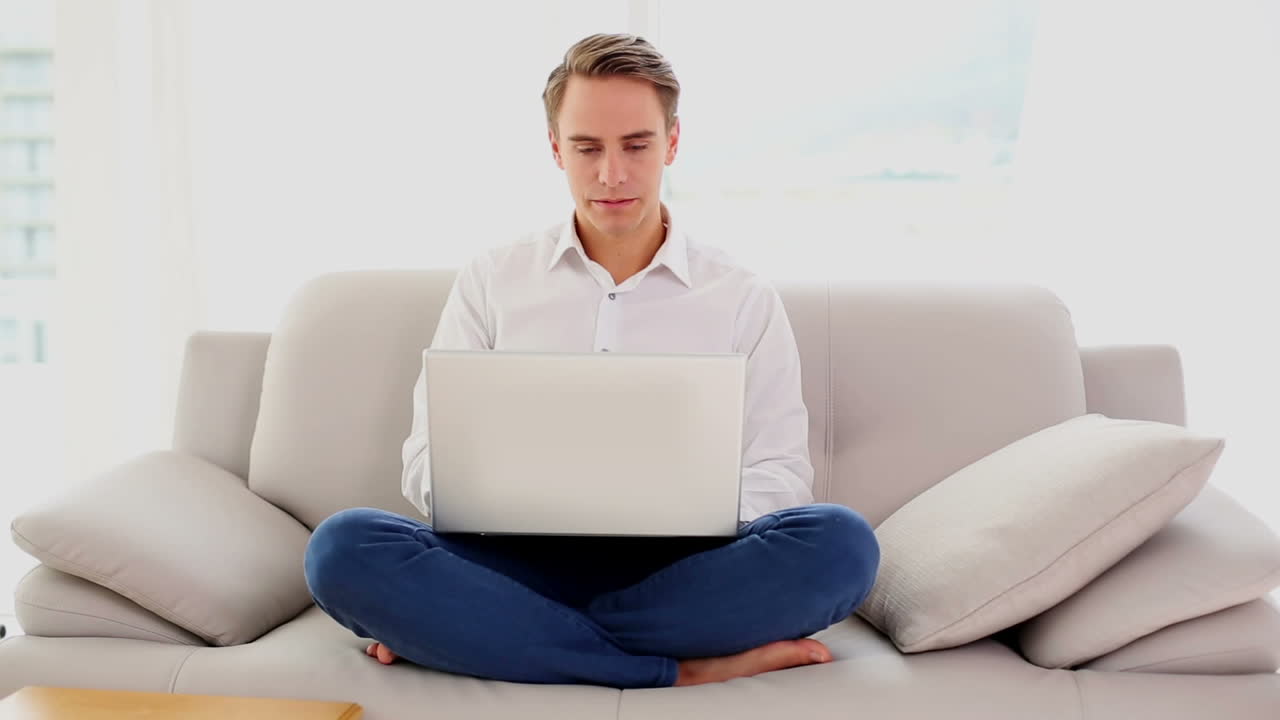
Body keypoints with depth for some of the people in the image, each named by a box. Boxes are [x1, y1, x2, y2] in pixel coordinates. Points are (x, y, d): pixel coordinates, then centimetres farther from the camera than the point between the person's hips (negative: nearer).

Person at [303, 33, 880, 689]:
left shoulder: (744, 299, 10)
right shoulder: (490, 281, 12)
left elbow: (780, 476, 5)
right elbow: (428, 462, 7)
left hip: (679, 568, 1)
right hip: (522, 562, 0)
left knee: (839, 541, -30)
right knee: (344, 545, -26)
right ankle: (680, 671, -23)